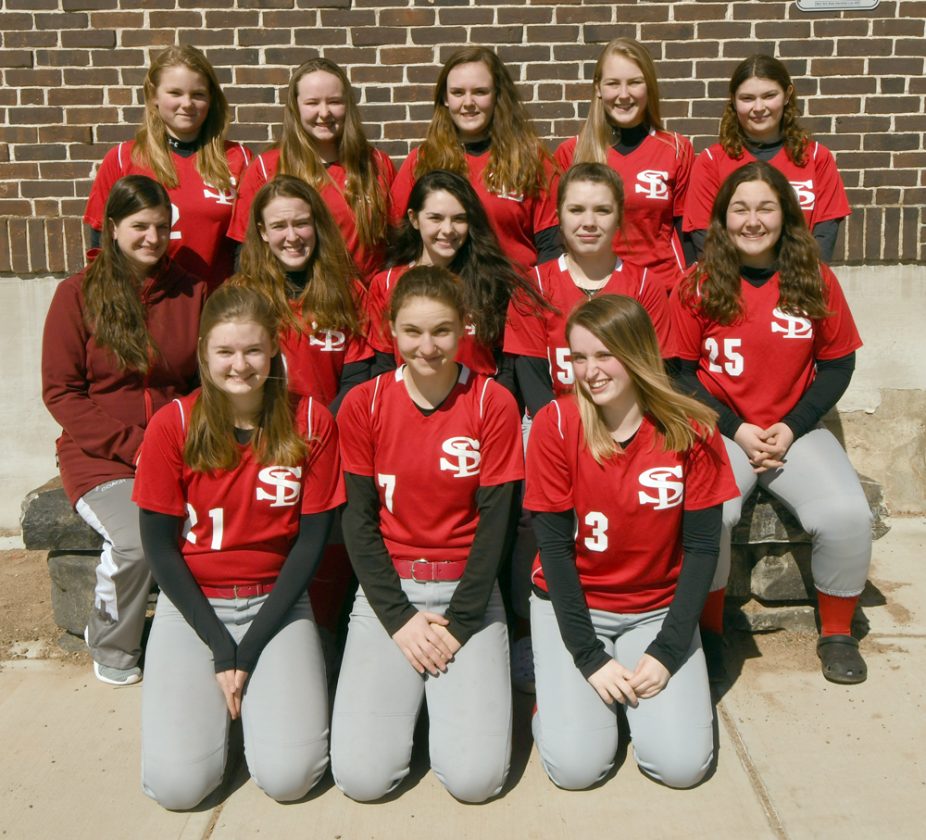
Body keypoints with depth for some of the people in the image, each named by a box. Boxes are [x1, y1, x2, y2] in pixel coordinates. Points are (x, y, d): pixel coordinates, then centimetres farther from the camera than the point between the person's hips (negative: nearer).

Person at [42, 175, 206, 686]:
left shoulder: (191, 292, 10)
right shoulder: (78, 294, 2)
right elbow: (60, 392, -2)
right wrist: (132, 445, -13)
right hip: (101, 457, -2)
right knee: (136, 540, -29)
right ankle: (111, 649, 2)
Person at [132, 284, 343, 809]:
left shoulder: (310, 421, -7)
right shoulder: (173, 425, -8)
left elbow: (312, 540, -5)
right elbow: (158, 545, -4)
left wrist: (250, 650, -9)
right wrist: (220, 648, -10)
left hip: (277, 602, 0)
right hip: (192, 604, 0)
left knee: (289, 777, -16)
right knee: (178, 784, -14)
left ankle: (267, 690, 16)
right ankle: (214, 689, 16)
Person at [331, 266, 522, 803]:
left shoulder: (494, 403, -6)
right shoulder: (363, 405, -3)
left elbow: (494, 520, -6)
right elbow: (359, 520, -1)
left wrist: (458, 623, -10)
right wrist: (399, 617, -9)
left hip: (468, 587, -1)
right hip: (386, 587, 1)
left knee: (476, 778, -14)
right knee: (362, 775, -13)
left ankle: (446, 689, 16)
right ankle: (409, 688, 16)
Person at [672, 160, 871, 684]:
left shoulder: (816, 281, 4)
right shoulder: (699, 286, -1)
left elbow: (838, 364, 7)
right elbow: (680, 371, 0)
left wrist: (792, 428, -7)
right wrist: (735, 430, -10)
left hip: (795, 431, 2)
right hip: (719, 431, -1)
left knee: (848, 516, -23)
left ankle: (837, 633, 4)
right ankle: (709, 632, -3)